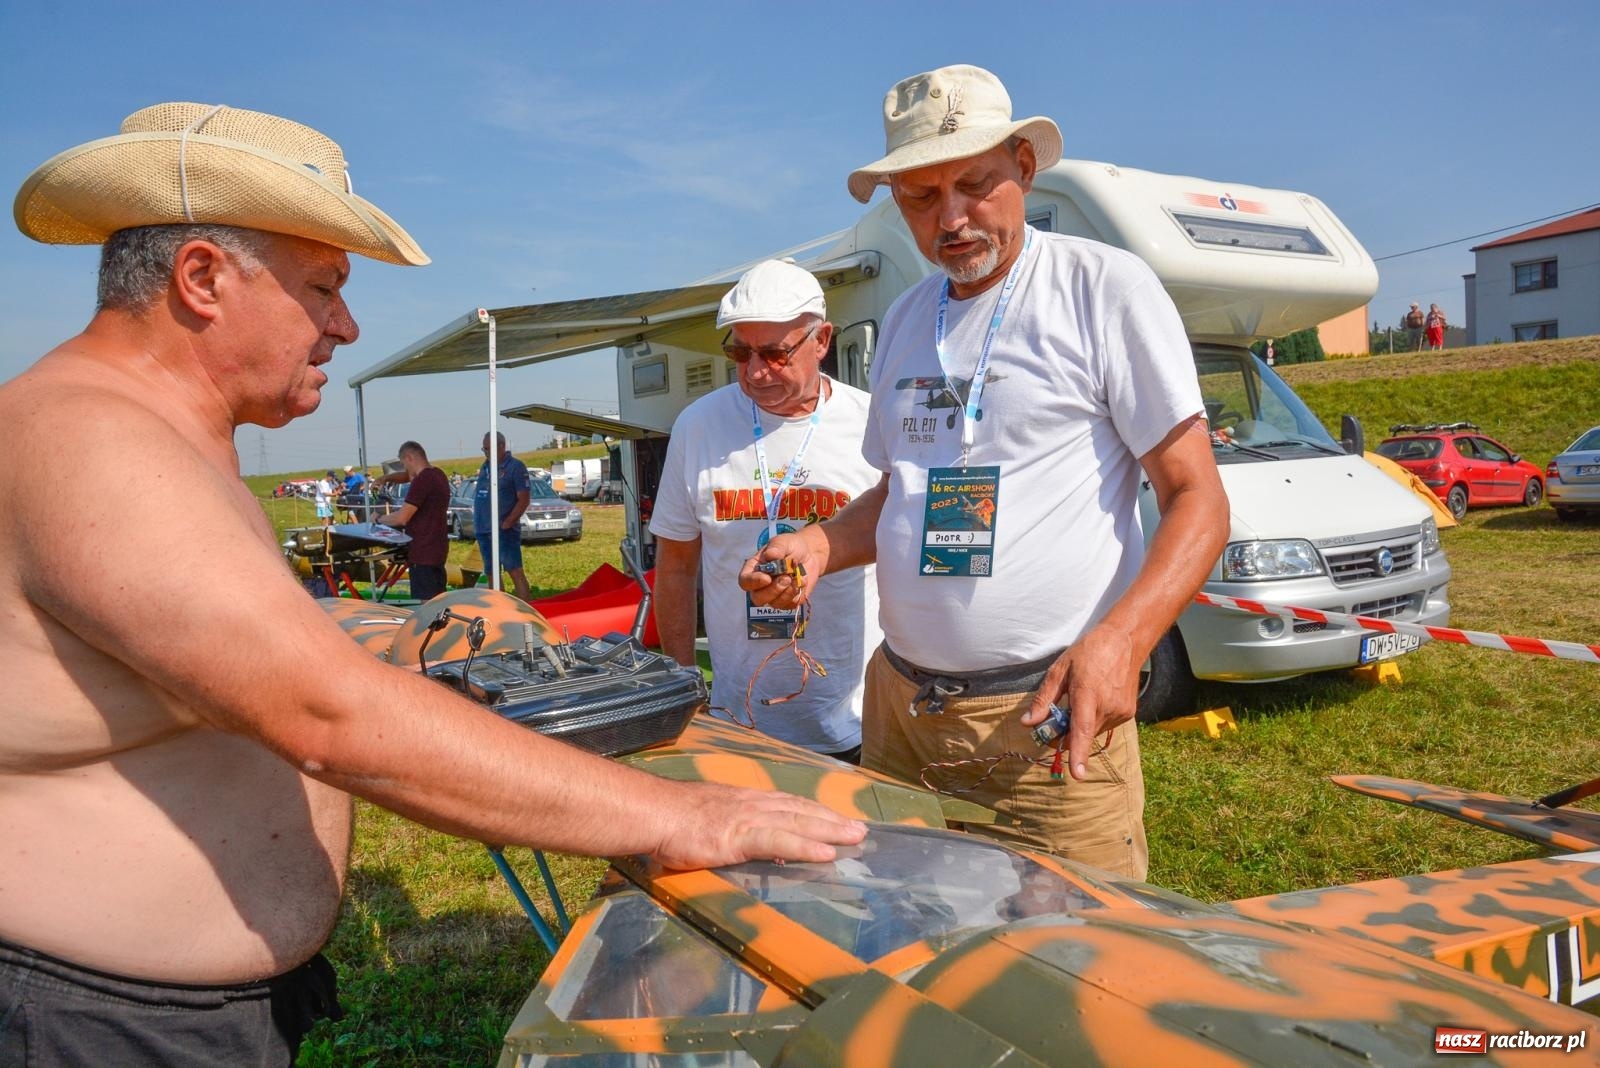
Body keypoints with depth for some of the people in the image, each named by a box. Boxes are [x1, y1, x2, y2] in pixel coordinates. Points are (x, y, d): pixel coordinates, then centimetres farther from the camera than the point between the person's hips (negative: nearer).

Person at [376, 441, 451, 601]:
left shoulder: (422, 480, -18)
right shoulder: (436, 474, 11)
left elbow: (402, 518, -20)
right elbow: (407, 476, 30)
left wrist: (379, 518, -3)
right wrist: (386, 478, 13)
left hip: (423, 552, -10)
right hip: (437, 547, 10)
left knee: (427, 602, -8)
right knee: (438, 599, 15)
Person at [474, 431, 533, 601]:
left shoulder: (515, 467, -7)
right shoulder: (485, 467, 15)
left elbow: (524, 499, -12)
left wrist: (506, 524, -17)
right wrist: (476, 521, 11)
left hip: (504, 530, -8)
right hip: (483, 529, 8)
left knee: (515, 571, -14)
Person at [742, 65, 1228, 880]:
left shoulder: (1106, 287, -5)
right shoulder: (906, 318, 14)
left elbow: (1197, 499, -8)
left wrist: (1122, 638, -24)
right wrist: (822, 544, 2)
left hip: (1047, 715, -5)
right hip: (897, 703, 6)